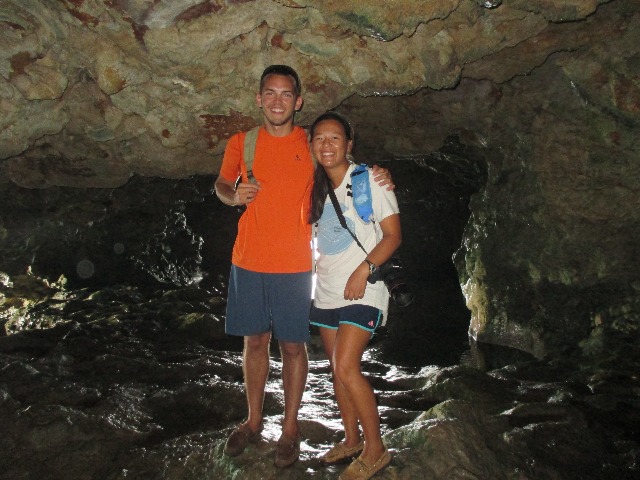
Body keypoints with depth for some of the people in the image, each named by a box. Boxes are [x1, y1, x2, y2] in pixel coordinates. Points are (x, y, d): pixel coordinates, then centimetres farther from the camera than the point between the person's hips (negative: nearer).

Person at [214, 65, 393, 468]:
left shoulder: (312, 145, 0)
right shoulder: (241, 143, 4)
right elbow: (221, 184, 17)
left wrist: (379, 178, -7)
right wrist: (234, 195, -6)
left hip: (294, 266, -2)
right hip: (248, 262, 2)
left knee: (293, 346, 5)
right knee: (255, 341, 13)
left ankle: (291, 428, 22)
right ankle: (253, 422, 30)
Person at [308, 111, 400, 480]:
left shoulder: (369, 179, -8)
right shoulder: (316, 186, 10)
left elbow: (393, 235, -9)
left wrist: (364, 270, -20)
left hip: (362, 290, -6)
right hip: (326, 289, 7)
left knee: (346, 369, -15)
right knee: (338, 369, 11)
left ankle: (375, 450, 1)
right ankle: (352, 441, 26)